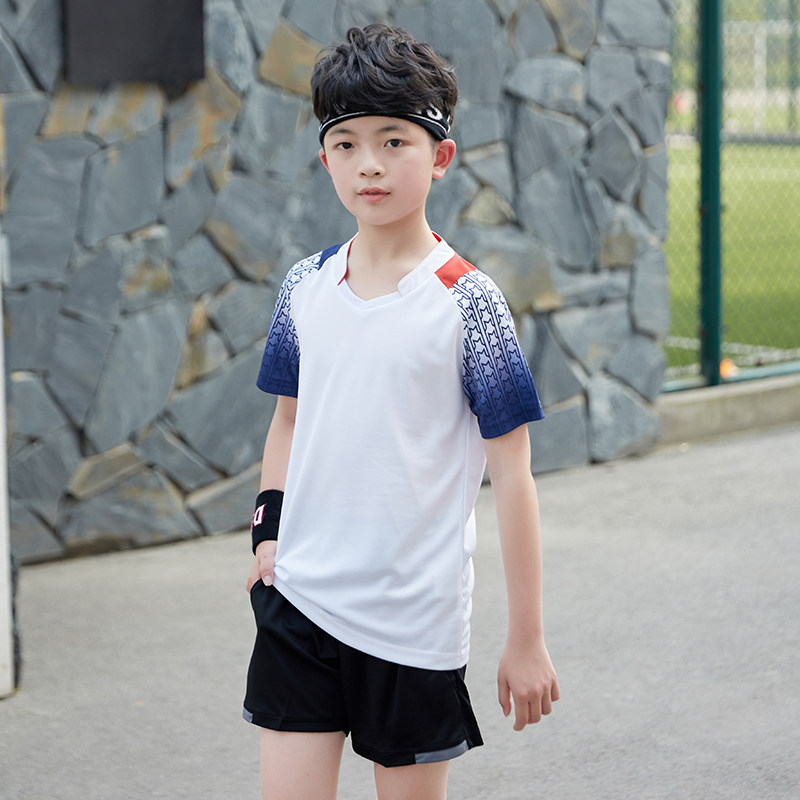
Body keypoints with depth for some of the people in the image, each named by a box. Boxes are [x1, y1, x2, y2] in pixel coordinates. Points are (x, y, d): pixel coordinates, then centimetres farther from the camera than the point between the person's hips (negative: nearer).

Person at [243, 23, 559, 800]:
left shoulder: (465, 301, -9)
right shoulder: (305, 288, 3)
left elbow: (511, 475, -7)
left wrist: (526, 640, -7)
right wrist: (268, 531, 3)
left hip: (413, 620, -3)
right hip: (298, 599, 3)